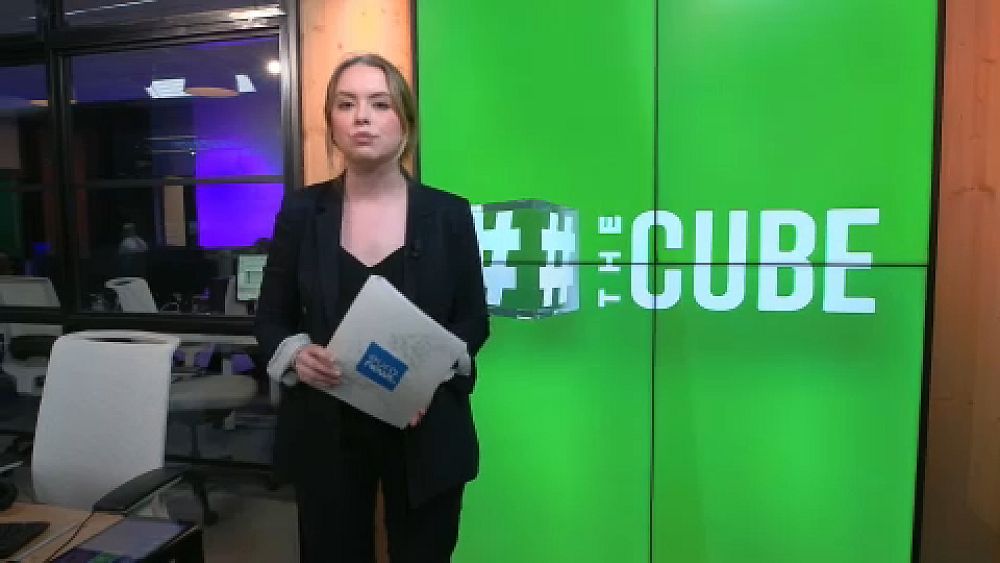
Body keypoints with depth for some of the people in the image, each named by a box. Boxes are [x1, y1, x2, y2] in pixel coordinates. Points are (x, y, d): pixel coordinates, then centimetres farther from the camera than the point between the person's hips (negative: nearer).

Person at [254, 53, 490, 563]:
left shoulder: (449, 214, -4)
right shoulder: (302, 211, -1)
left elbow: (474, 321, 1)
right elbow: (270, 317, 6)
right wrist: (295, 354, -16)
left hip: (425, 432, 0)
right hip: (325, 433, 1)